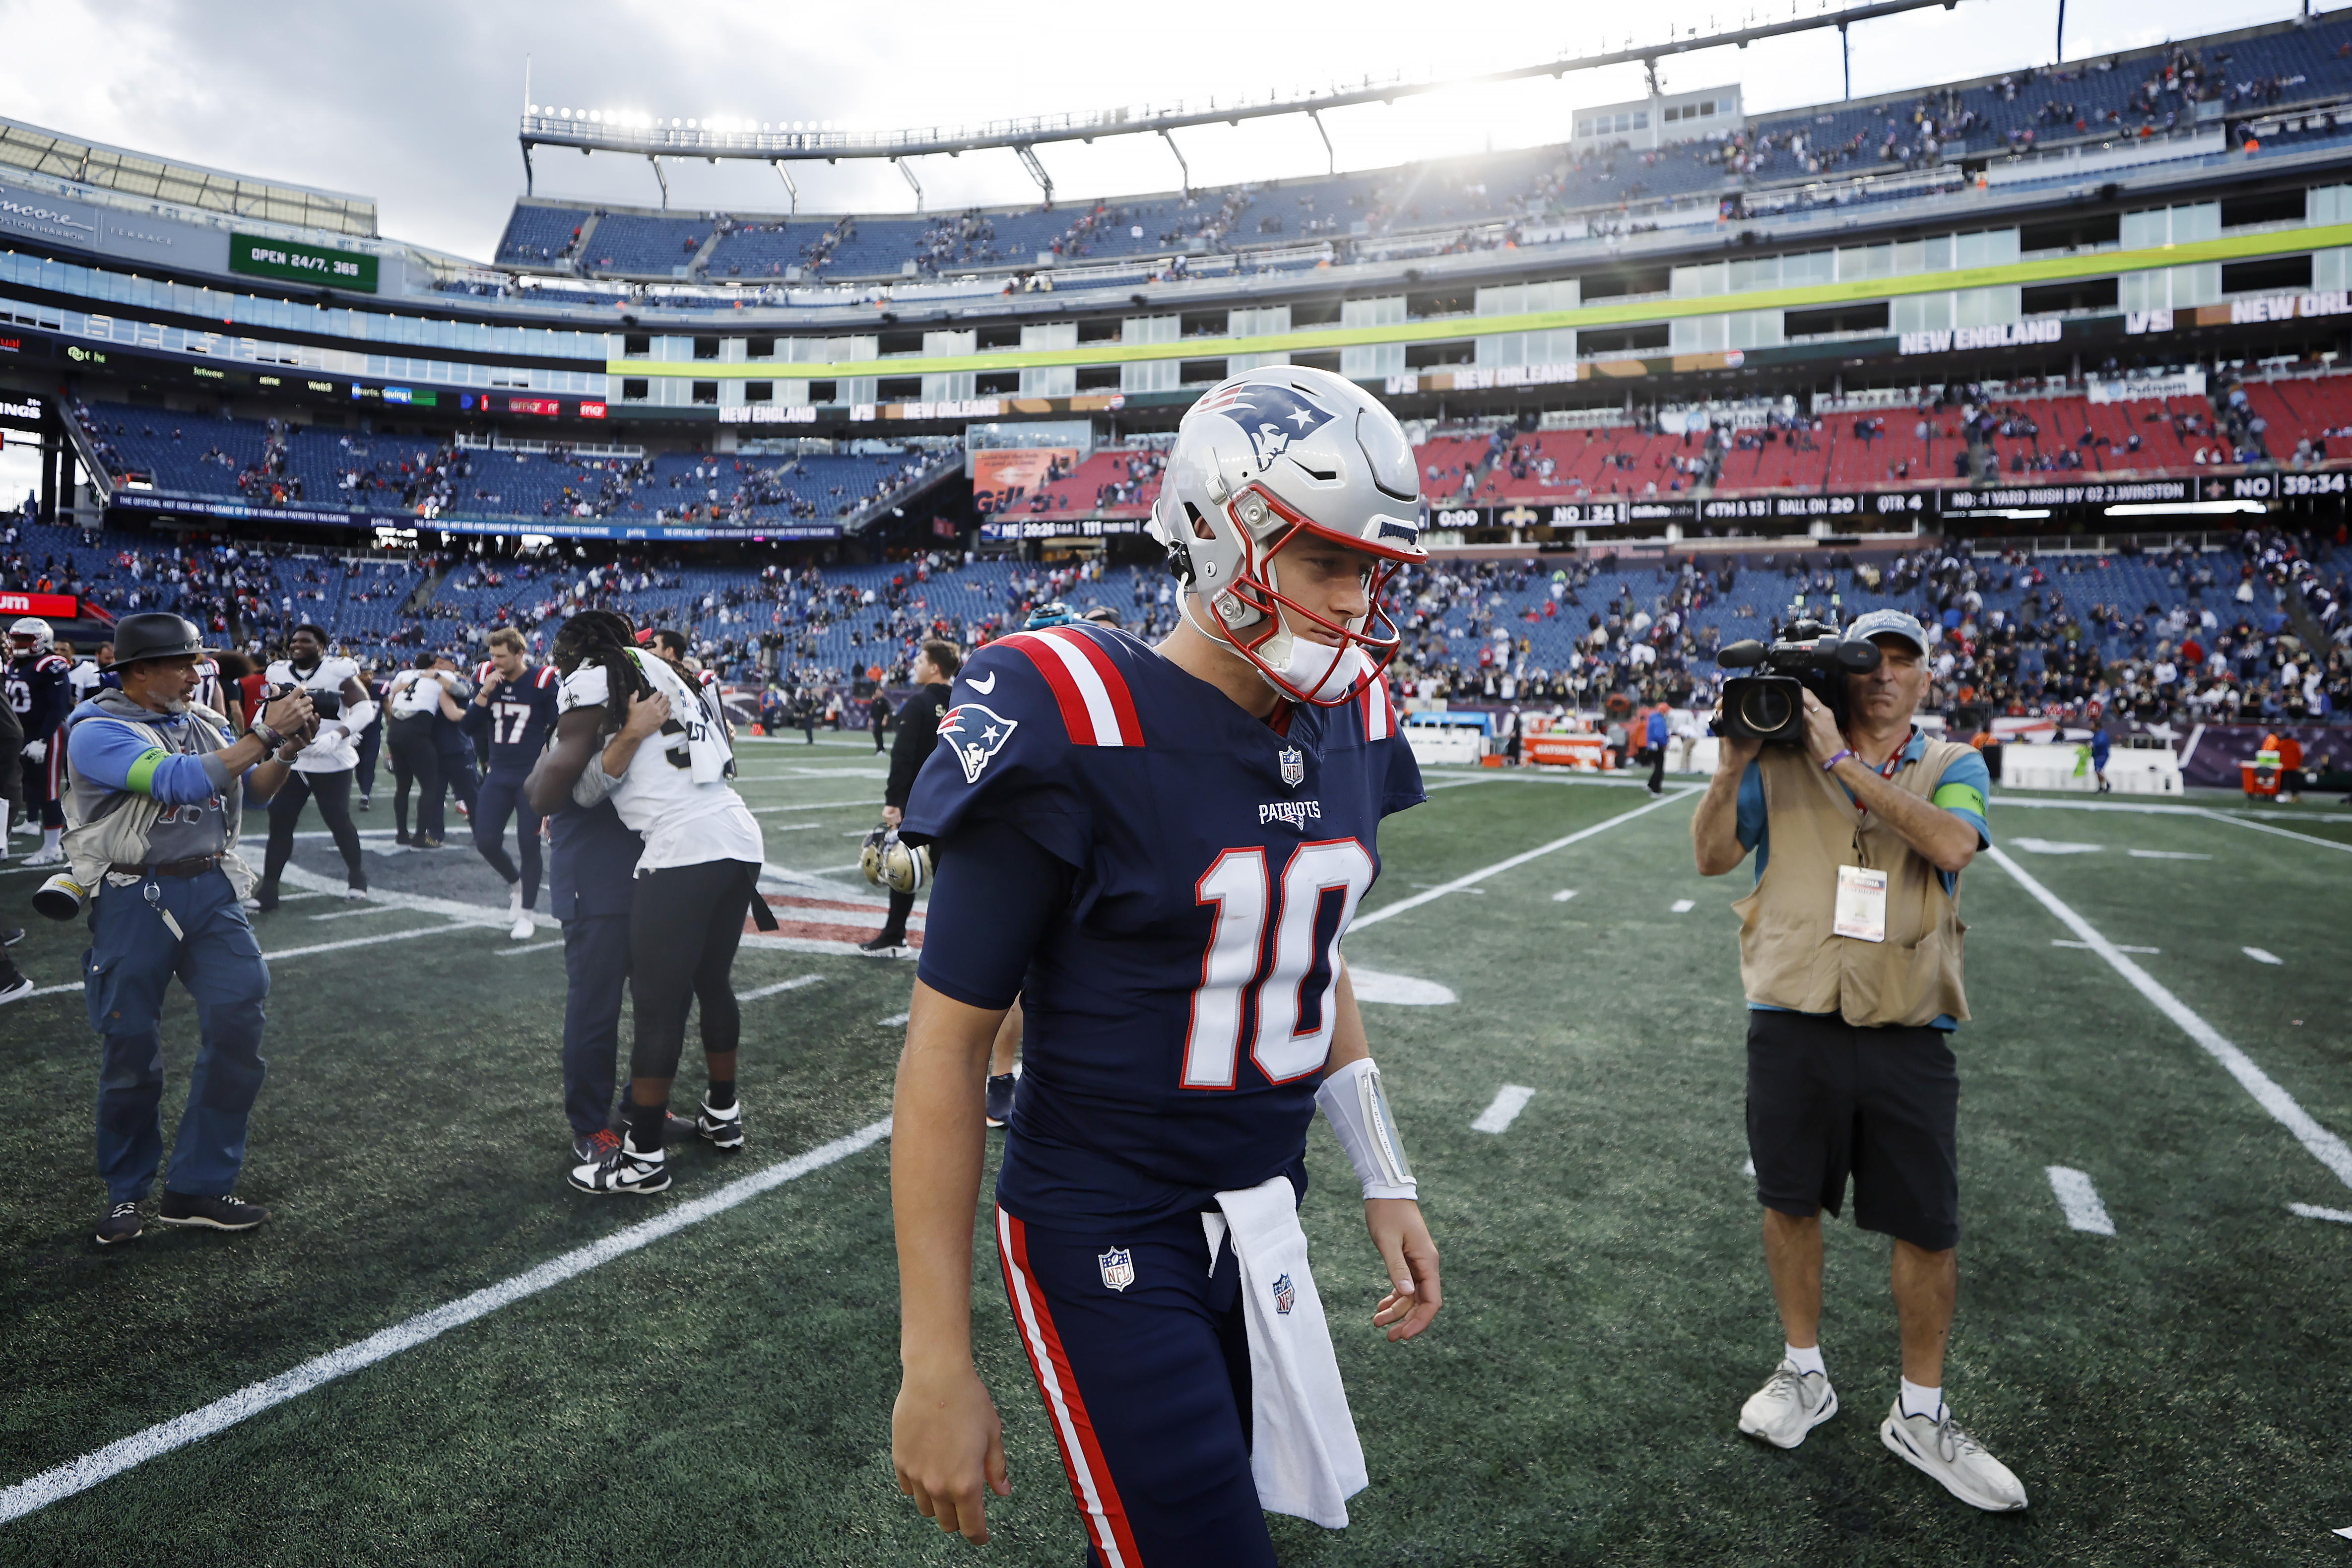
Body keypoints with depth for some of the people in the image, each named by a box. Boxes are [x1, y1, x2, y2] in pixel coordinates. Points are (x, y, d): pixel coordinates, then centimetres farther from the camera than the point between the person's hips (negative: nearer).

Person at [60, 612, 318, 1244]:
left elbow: (255, 790, 11)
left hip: (210, 890, 5)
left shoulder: (203, 722, 8)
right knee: (131, 1048, 5)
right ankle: (126, 1193, 24)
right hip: (134, 901, -5)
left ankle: (198, 1187, 6)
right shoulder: (97, 733, -12)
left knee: (239, 1016, -5)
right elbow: (184, 782, -25)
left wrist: (290, 748, -7)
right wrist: (264, 733, -24)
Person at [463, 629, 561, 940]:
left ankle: (526, 913, 11)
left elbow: (560, 728, -3)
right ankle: (516, 883, 31)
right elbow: (470, 728, 1)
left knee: (528, 843, -3)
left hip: (532, 777, -4)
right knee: (486, 841, 0)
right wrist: (484, 694, -12)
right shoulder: (485, 677, 3)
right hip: (498, 774, 4)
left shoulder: (544, 681, -10)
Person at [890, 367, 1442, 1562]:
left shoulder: (1347, 721, 1)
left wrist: (1384, 1180, 12)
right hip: (1111, 1239, -6)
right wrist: (936, 1364, -13)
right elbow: (946, 1049, -15)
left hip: (1264, 1224, 7)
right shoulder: (1074, 733, -20)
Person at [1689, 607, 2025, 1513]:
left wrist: (1842, 761, -19)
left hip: (1907, 1032, 0)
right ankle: (1804, 1376, 33)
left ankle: (1919, 1414, 26)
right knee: (1789, 1202, 11)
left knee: (1929, 1227, 5)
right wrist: (1734, 764, -13)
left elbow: (1951, 844, -16)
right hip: (1793, 1022, 0)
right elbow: (1711, 857, 0)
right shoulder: (1784, 759, 6)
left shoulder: (1954, 768, 6)